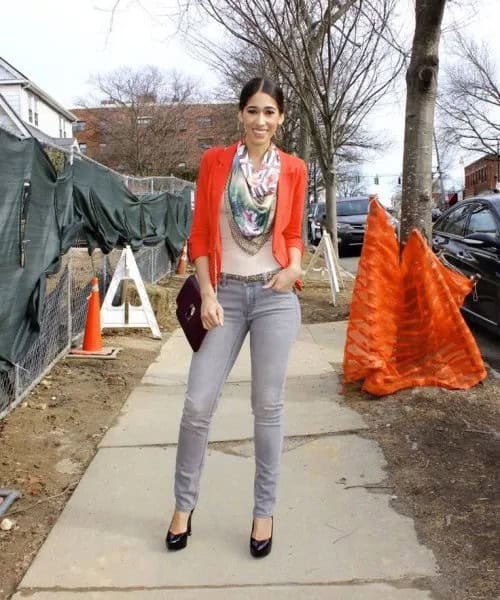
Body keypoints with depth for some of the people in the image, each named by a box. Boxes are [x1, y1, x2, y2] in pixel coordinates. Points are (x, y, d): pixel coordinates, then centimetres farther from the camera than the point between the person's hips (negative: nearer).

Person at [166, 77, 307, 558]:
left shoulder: (293, 169, 4)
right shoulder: (214, 162, 3)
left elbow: (293, 233, 13)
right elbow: (200, 235, 3)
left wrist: (295, 266, -8)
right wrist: (207, 294, -6)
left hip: (275, 295, 0)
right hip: (225, 294, 0)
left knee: (267, 406, 6)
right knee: (197, 404, 1)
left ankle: (264, 511, 23)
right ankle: (184, 504, 24)